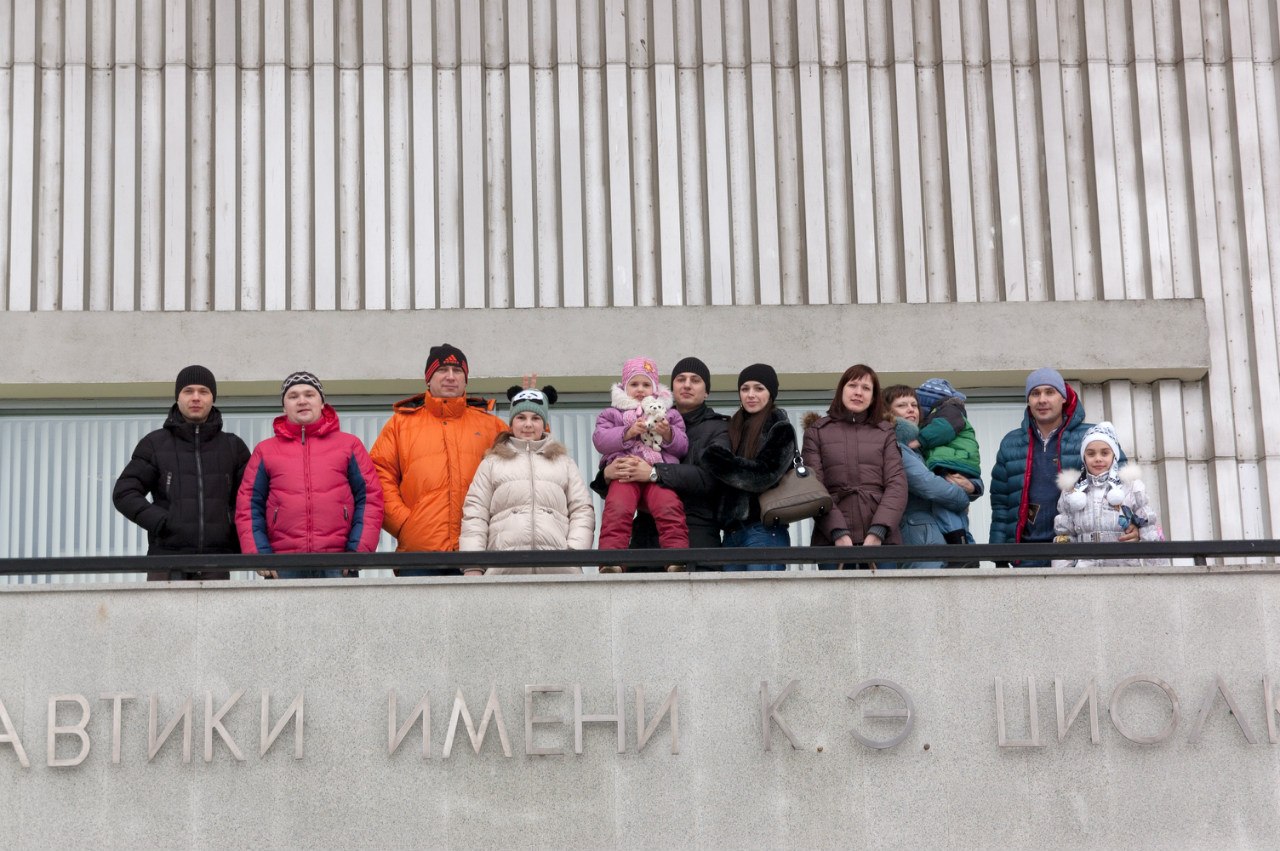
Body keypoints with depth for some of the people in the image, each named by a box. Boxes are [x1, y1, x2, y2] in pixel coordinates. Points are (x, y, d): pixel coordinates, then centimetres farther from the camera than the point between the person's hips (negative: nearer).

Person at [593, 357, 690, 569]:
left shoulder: (669, 414, 28)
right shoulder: (612, 414, 24)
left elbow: (682, 447, 17)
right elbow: (600, 440, 7)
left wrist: (669, 435, -4)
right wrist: (627, 433, -7)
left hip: (659, 472, 1)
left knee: (670, 509, -29)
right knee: (617, 511, -30)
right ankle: (610, 562, -40)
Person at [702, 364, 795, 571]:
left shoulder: (779, 428, 2)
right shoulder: (735, 427, 19)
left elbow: (766, 474, -12)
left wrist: (723, 464, -13)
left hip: (764, 530, -6)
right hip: (732, 531, 6)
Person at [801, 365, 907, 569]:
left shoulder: (885, 433, 15)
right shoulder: (816, 431, 12)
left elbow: (897, 484, 4)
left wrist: (877, 532, -13)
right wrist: (838, 533, -14)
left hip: (881, 538, 1)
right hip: (832, 539, -1)